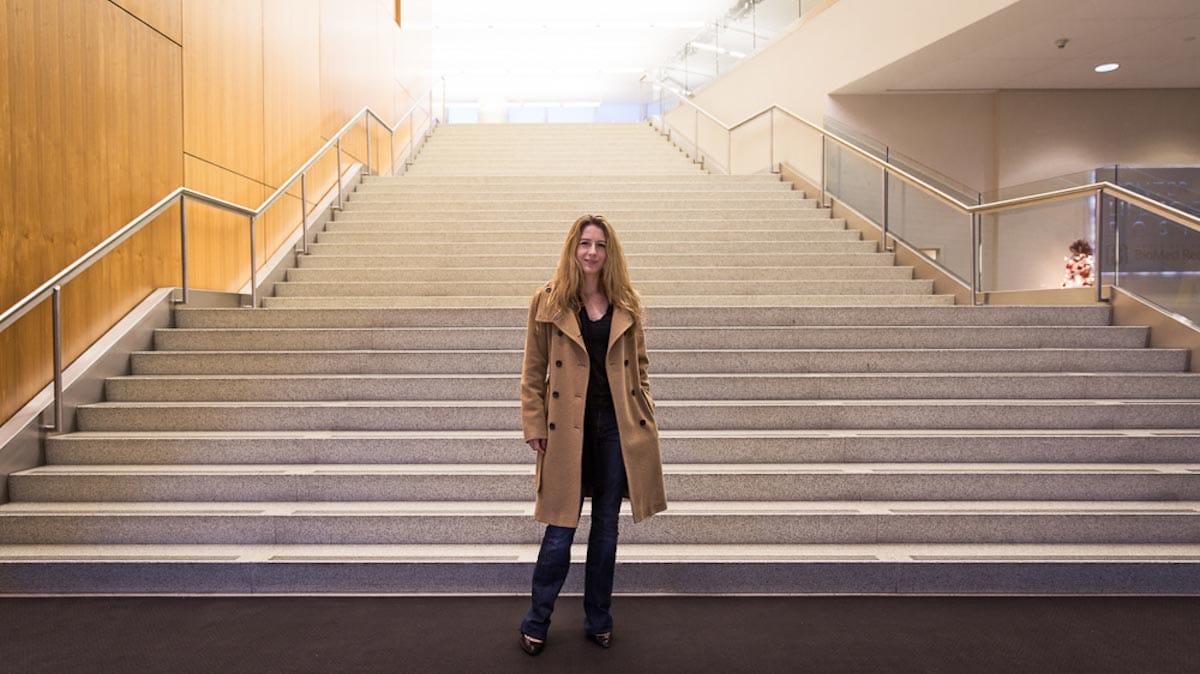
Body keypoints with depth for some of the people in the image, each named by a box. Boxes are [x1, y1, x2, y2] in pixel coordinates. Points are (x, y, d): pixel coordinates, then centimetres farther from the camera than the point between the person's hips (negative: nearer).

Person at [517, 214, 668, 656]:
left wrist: (645, 416, 3)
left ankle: (598, 620, 31)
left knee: (606, 527, 13)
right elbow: (533, 372, 0)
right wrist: (534, 426, -4)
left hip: (617, 427, 3)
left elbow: (640, 366, 11)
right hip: (569, 429, -2)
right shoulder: (548, 302, -2)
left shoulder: (626, 304, 5)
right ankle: (536, 624, 25)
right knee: (560, 530, 4)